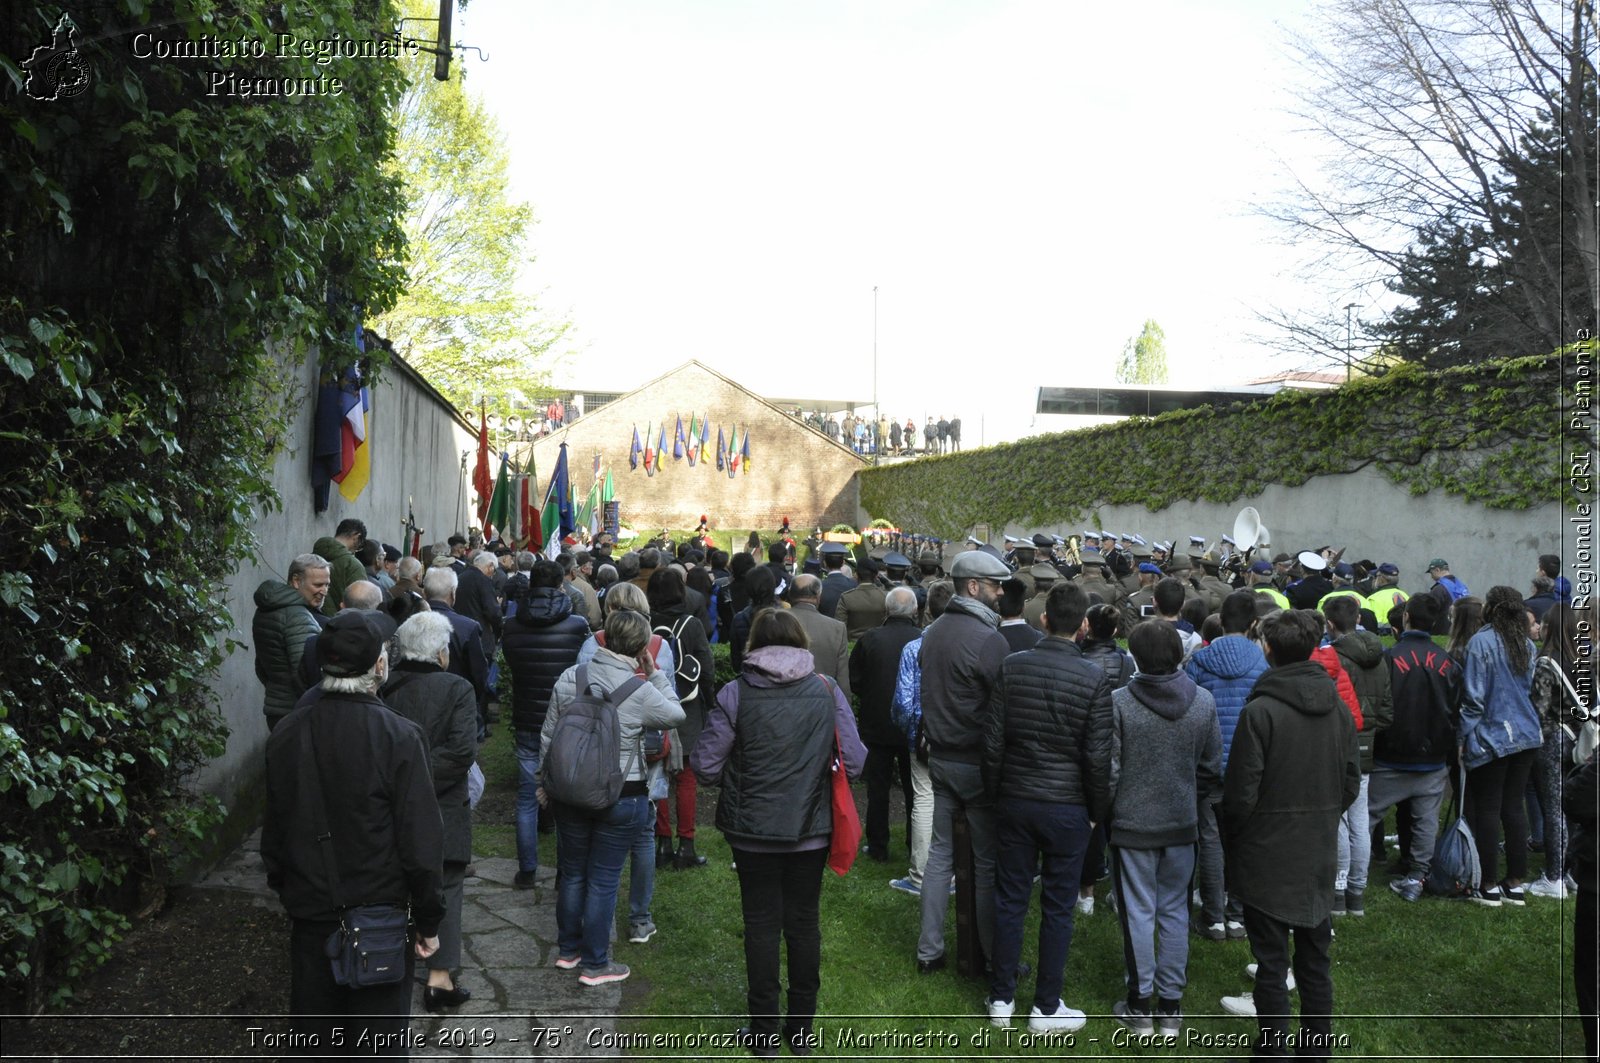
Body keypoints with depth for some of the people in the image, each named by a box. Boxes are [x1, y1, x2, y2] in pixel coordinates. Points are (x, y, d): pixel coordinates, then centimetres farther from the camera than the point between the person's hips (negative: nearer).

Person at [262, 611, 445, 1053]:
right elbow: (421, 841, -16)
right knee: (378, 1037, 10)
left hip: (309, 913, 4)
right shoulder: (399, 737, -18)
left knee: (311, 1036, 19)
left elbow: (274, 830, 5)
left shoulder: (285, 734, -4)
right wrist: (428, 921, -5)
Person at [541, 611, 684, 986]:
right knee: (603, 880, 7)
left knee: (572, 873, 19)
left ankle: (568, 949, 35)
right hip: (622, 798, -4)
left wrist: (546, 785, 15)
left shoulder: (569, 678, -5)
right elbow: (676, 715, 0)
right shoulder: (640, 691, -19)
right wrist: (654, 673, 3)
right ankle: (595, 965, 18)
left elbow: (548, 738, 3)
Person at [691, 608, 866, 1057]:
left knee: (762, 924, 11)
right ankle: (802, 1028, 26)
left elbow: (705, 766, -11)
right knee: (804, 922, 15)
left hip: (753, 829, -1)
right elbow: (854, 762, -8)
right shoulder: (827, 690, -7)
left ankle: (764, 1030, 20)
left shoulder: (737, 693, -11)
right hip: (811, 828, 2)